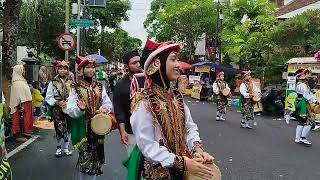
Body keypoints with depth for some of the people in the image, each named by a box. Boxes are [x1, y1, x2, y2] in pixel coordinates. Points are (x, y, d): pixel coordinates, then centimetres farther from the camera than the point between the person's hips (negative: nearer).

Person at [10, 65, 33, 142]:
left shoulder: (22, 81, 14)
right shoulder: (17, 83, -16)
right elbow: (19, 96, -21)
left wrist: (29, 105, 19)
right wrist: (22, 106, -23)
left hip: (26, 104, 10)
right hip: (22, 105, -10)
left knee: (26, 118, 14)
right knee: (21, 119, -3)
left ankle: (25, 133, 23)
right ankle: (18, 135, 5)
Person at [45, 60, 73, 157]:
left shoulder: (71, 83, 3)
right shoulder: (53, 83, 0)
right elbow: (48, 98, -1)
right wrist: (57, 103, -15)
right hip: (57, 111, -1)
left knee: (68, 129, 9)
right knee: (59, 130, 4)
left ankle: (66, 148, 23)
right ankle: (59, 148, 21)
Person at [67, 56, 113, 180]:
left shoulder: (100, 87, 8)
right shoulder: (75, 88, -2)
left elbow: (108, 104, 7)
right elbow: (70, 110, -8)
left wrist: (105, 108, -15)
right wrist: (80, 109, -28)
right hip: (83, 128, -3)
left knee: (96, 155, 10)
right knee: (85, 156, -3)